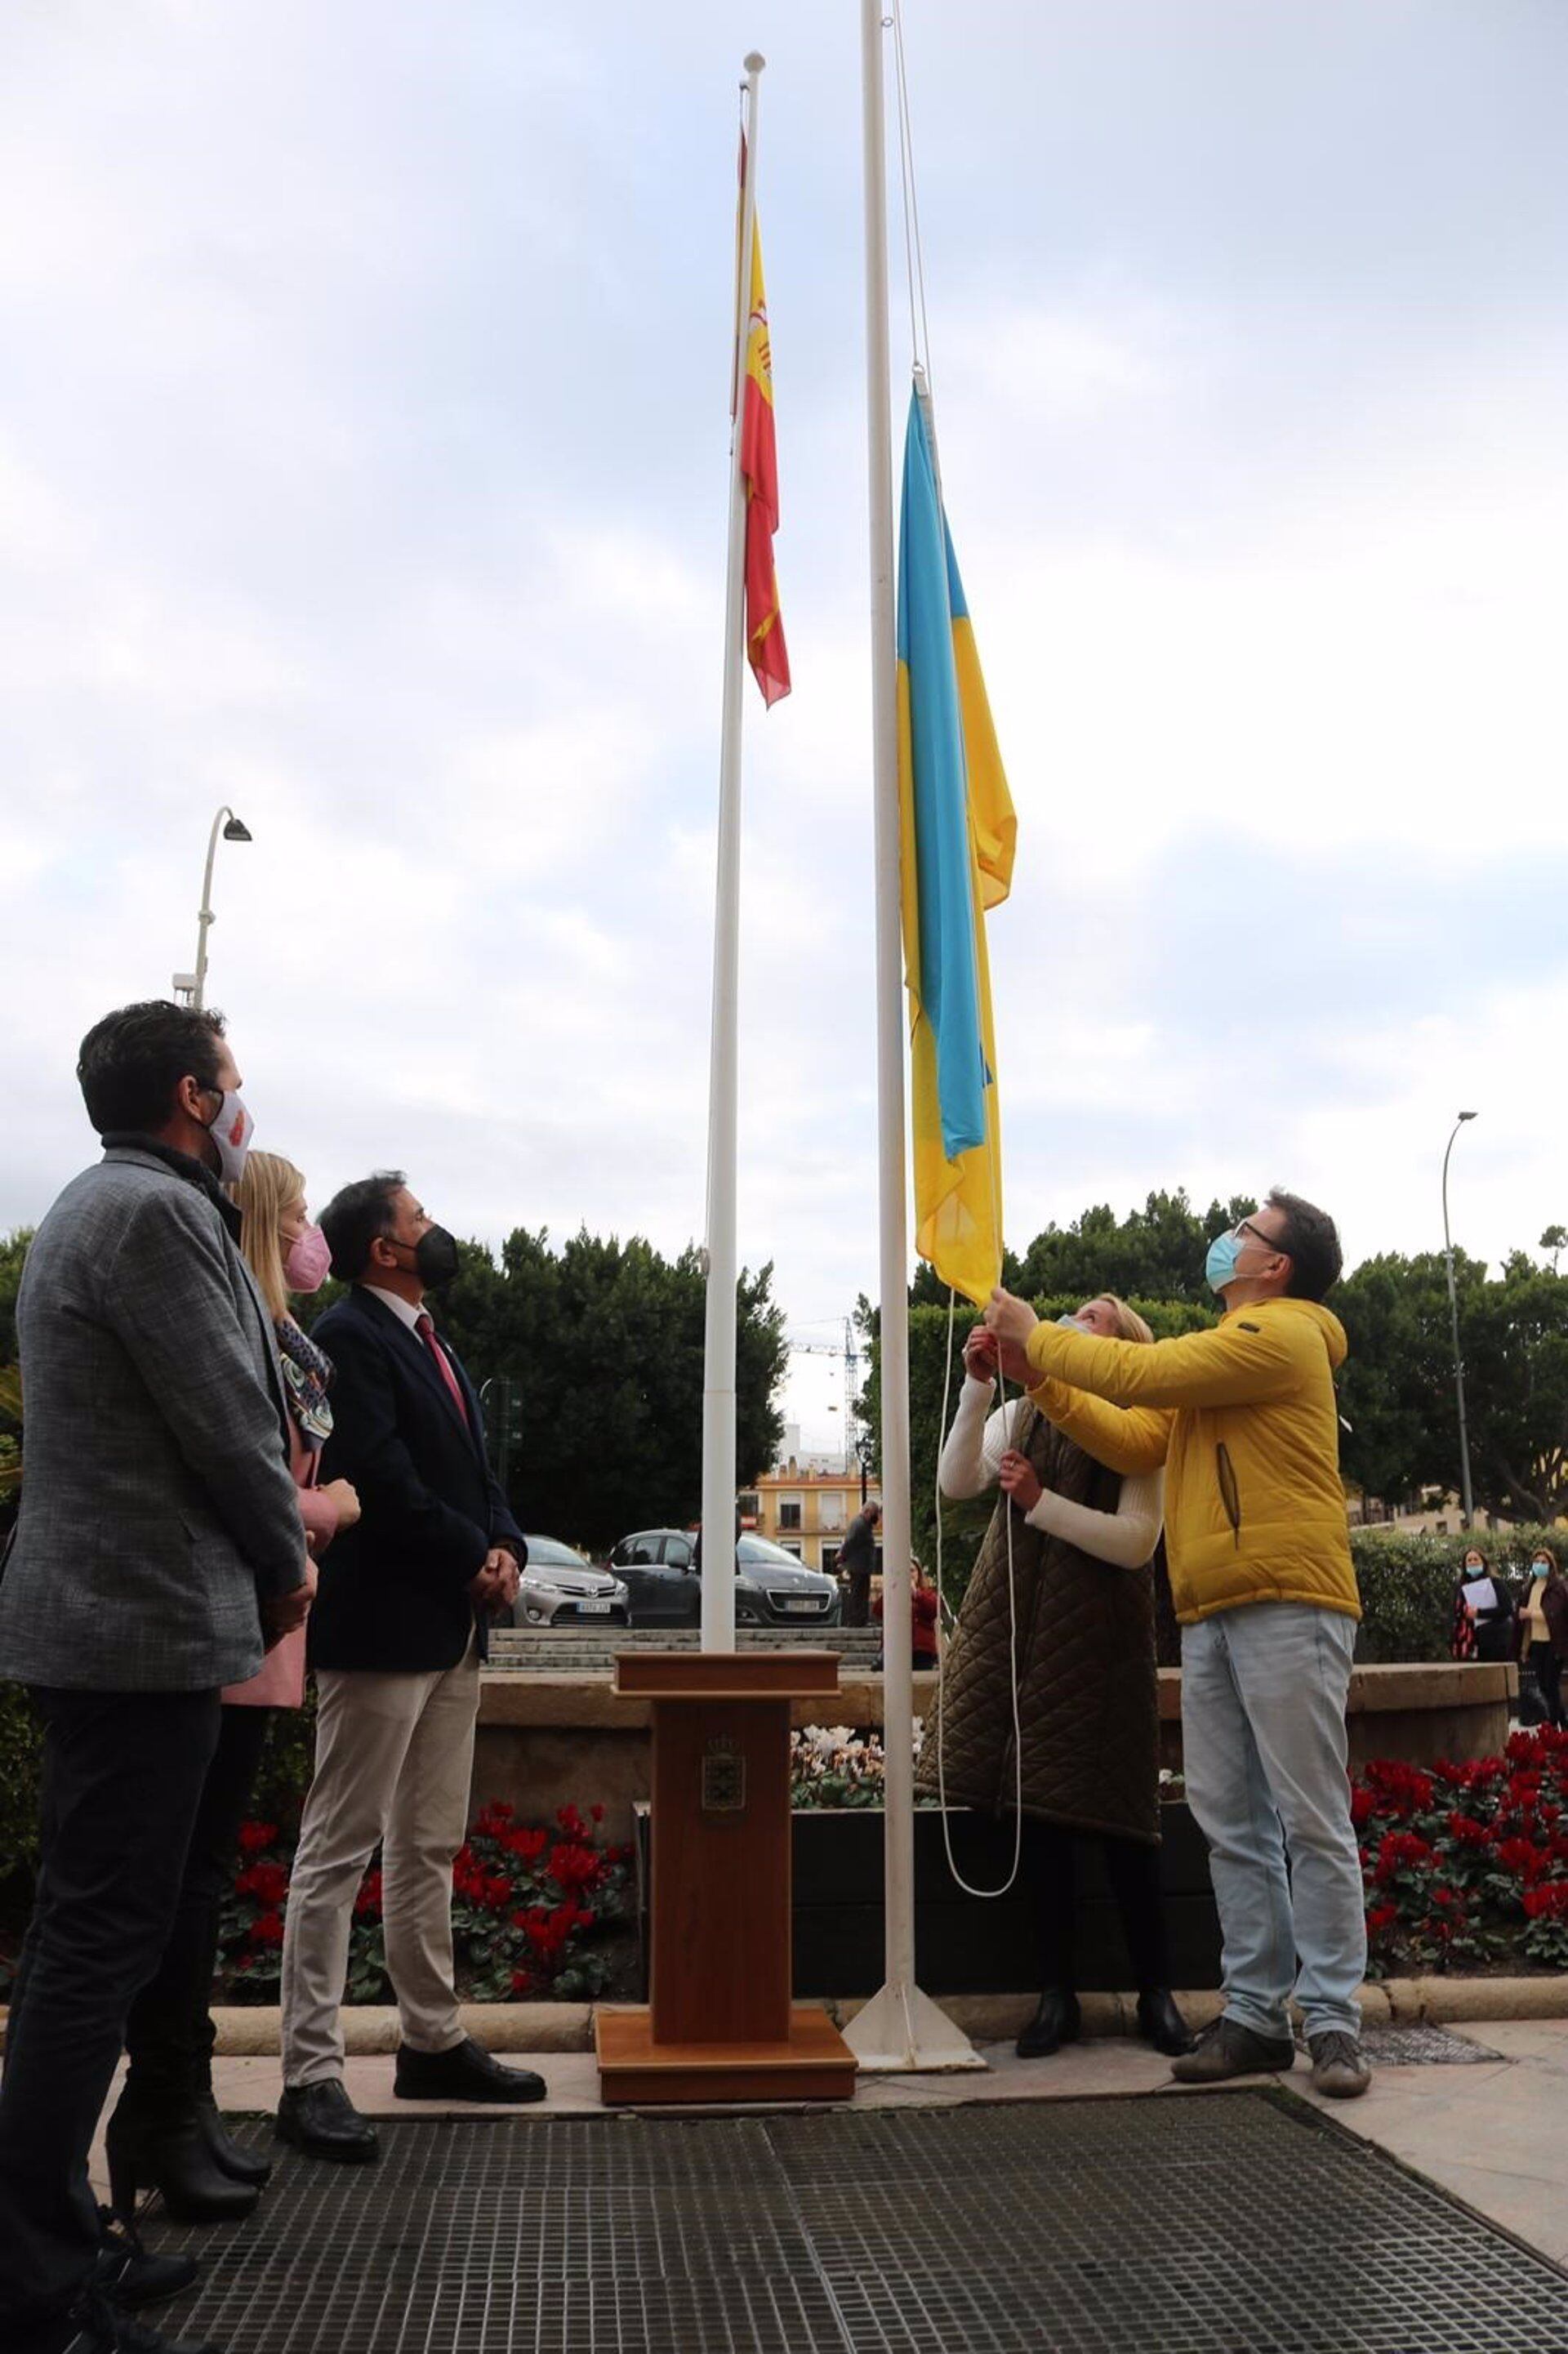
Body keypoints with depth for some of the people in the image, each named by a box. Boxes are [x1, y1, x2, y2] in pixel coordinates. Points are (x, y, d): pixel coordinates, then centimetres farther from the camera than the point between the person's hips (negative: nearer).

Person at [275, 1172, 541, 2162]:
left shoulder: (432, 1342, 17)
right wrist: (473, 1560, -14)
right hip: (382, 1626, -9)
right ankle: (312, 2076, 6)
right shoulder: (350, 1337, -12)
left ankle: (435, 2042, 27)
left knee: (430, 1849, 16)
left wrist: (505, 1546, -2)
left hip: (453, 1630, 10)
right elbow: (381, 1477, -20)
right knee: (339, 1852, -2)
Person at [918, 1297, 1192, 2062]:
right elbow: (956, 1481, -3)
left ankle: (1155, 1991, 14)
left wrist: (1041, 1501, -17)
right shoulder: (1021, 1415, 12)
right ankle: (1056, 1991, 16)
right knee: (1035, 1804, 5)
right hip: (1018, 1624, 4)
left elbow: (1137, 1541, -11)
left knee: (1113, 1810, -1)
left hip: (1097, 1633, -4)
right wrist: (976, 1388, -11)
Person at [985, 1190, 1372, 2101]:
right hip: (1210, 1615, 9)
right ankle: (1256, 2016, 15)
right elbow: (1136, 1442, 16)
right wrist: (1040, 1377, 9)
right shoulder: (1223, 1349, 26)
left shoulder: (1282, 1334, -5)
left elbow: (1140, 1374, -15)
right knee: (1233, 1826, 8)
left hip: (1287, 1605, -9)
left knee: (1311, 1820, -3)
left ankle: (1335, 2023, 5)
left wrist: (1039, 1335, -3)